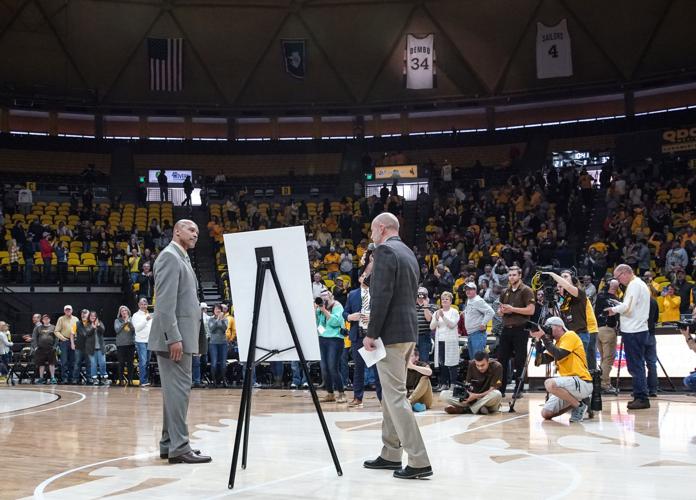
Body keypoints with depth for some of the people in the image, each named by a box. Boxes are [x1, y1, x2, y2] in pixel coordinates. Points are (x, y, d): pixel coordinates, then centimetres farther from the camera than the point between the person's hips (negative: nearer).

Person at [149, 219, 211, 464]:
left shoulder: (182, 258, 21)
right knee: (179, 388, -10)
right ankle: (179, 448, -9)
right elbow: (165, 301, -19)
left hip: (181, 335, 10)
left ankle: (169, 444, 18)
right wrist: (174, 337, -24)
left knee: (175, 389, 12)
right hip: (174, 336, -10)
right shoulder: (169, 256, -10)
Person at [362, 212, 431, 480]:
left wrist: (371, 334, -16)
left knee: (395, 396, -9)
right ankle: (391, 454, 23)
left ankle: (419, 461, -11)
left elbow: (382, 295, -19)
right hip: (408, 331, 10)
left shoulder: (385, 250, -11)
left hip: (391, 333, -10)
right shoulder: (408, 253, 18)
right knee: (391, 394, 17)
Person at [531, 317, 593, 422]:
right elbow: (543, 359, 7)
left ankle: (580, 406, -13)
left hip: (582, 383, -9)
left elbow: (558, 355, -21)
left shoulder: (570, 335, -7)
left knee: (550, 383, -33)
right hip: (569, 383, 9)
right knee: (546, 413, -3)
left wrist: (544, 337, -15)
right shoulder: (557, 343, 18)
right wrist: (538, 340, 0)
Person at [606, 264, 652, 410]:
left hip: (633, 331, -10)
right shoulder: (641, 284, 20)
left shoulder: (634, 285, -11)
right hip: (639, 330, 10)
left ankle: (642, 398, -8)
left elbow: (627, 307, -20)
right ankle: (640, 397, 15)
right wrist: (617, 310, 11)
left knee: (635, 366, -8)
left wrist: (614, 309, -3)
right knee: (638, 366, 12)